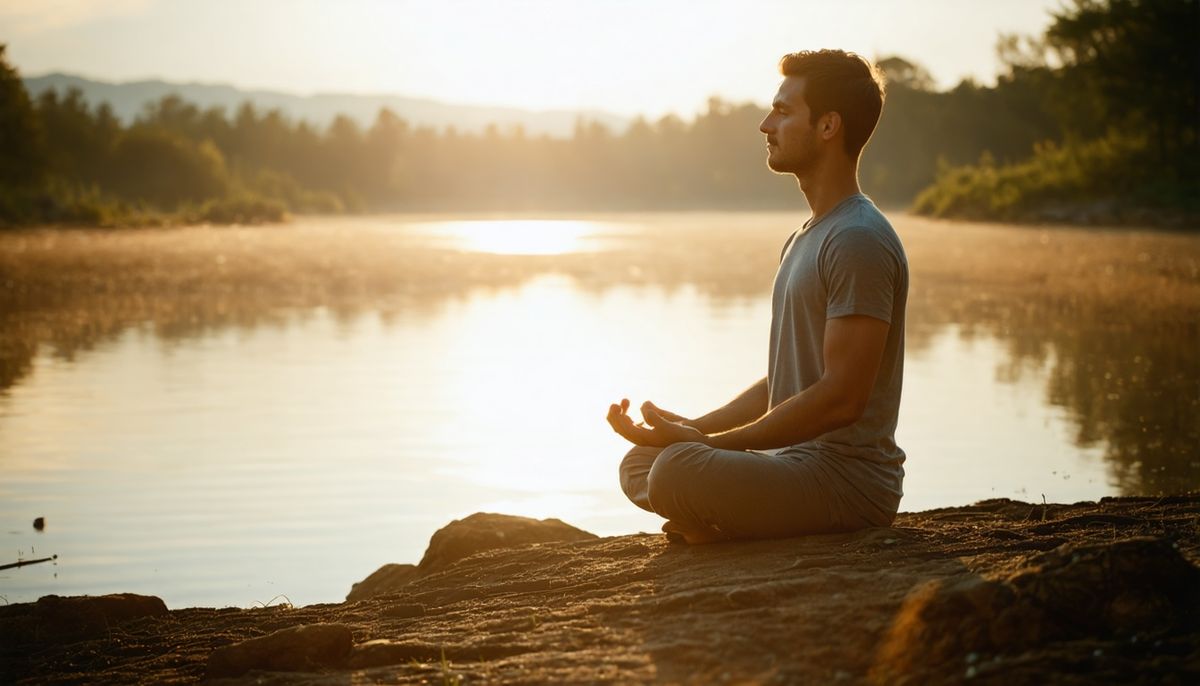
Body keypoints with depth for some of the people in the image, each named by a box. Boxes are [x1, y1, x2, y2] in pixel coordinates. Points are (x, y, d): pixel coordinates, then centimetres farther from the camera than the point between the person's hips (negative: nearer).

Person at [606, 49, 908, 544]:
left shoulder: (859, 241, -16)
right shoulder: (805, 239, 18)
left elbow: (842, 397, -22)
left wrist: (710, 444, -19)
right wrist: (693, 428, 6)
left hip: (849, 477, -10)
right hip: (799, 461, 10)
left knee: (678, 470, -30)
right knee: (640, 462, 12)